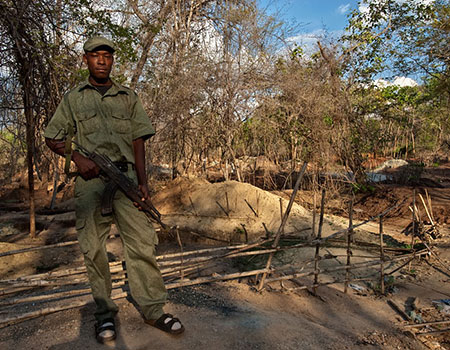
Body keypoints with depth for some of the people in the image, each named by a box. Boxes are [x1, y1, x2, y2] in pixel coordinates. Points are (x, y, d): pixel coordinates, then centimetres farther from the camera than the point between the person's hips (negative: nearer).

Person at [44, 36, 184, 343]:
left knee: (142, 243, -5)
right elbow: (53, 138, 14)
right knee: (93, 248, 4)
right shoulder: (73, 99, 15)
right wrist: (77, 157, -6)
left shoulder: (129, 98, 16)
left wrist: (143, 181, -1)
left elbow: (138, 140, 9)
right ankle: (105, 313, 18)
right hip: (90, 180, 1)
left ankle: (153, 310, 5)